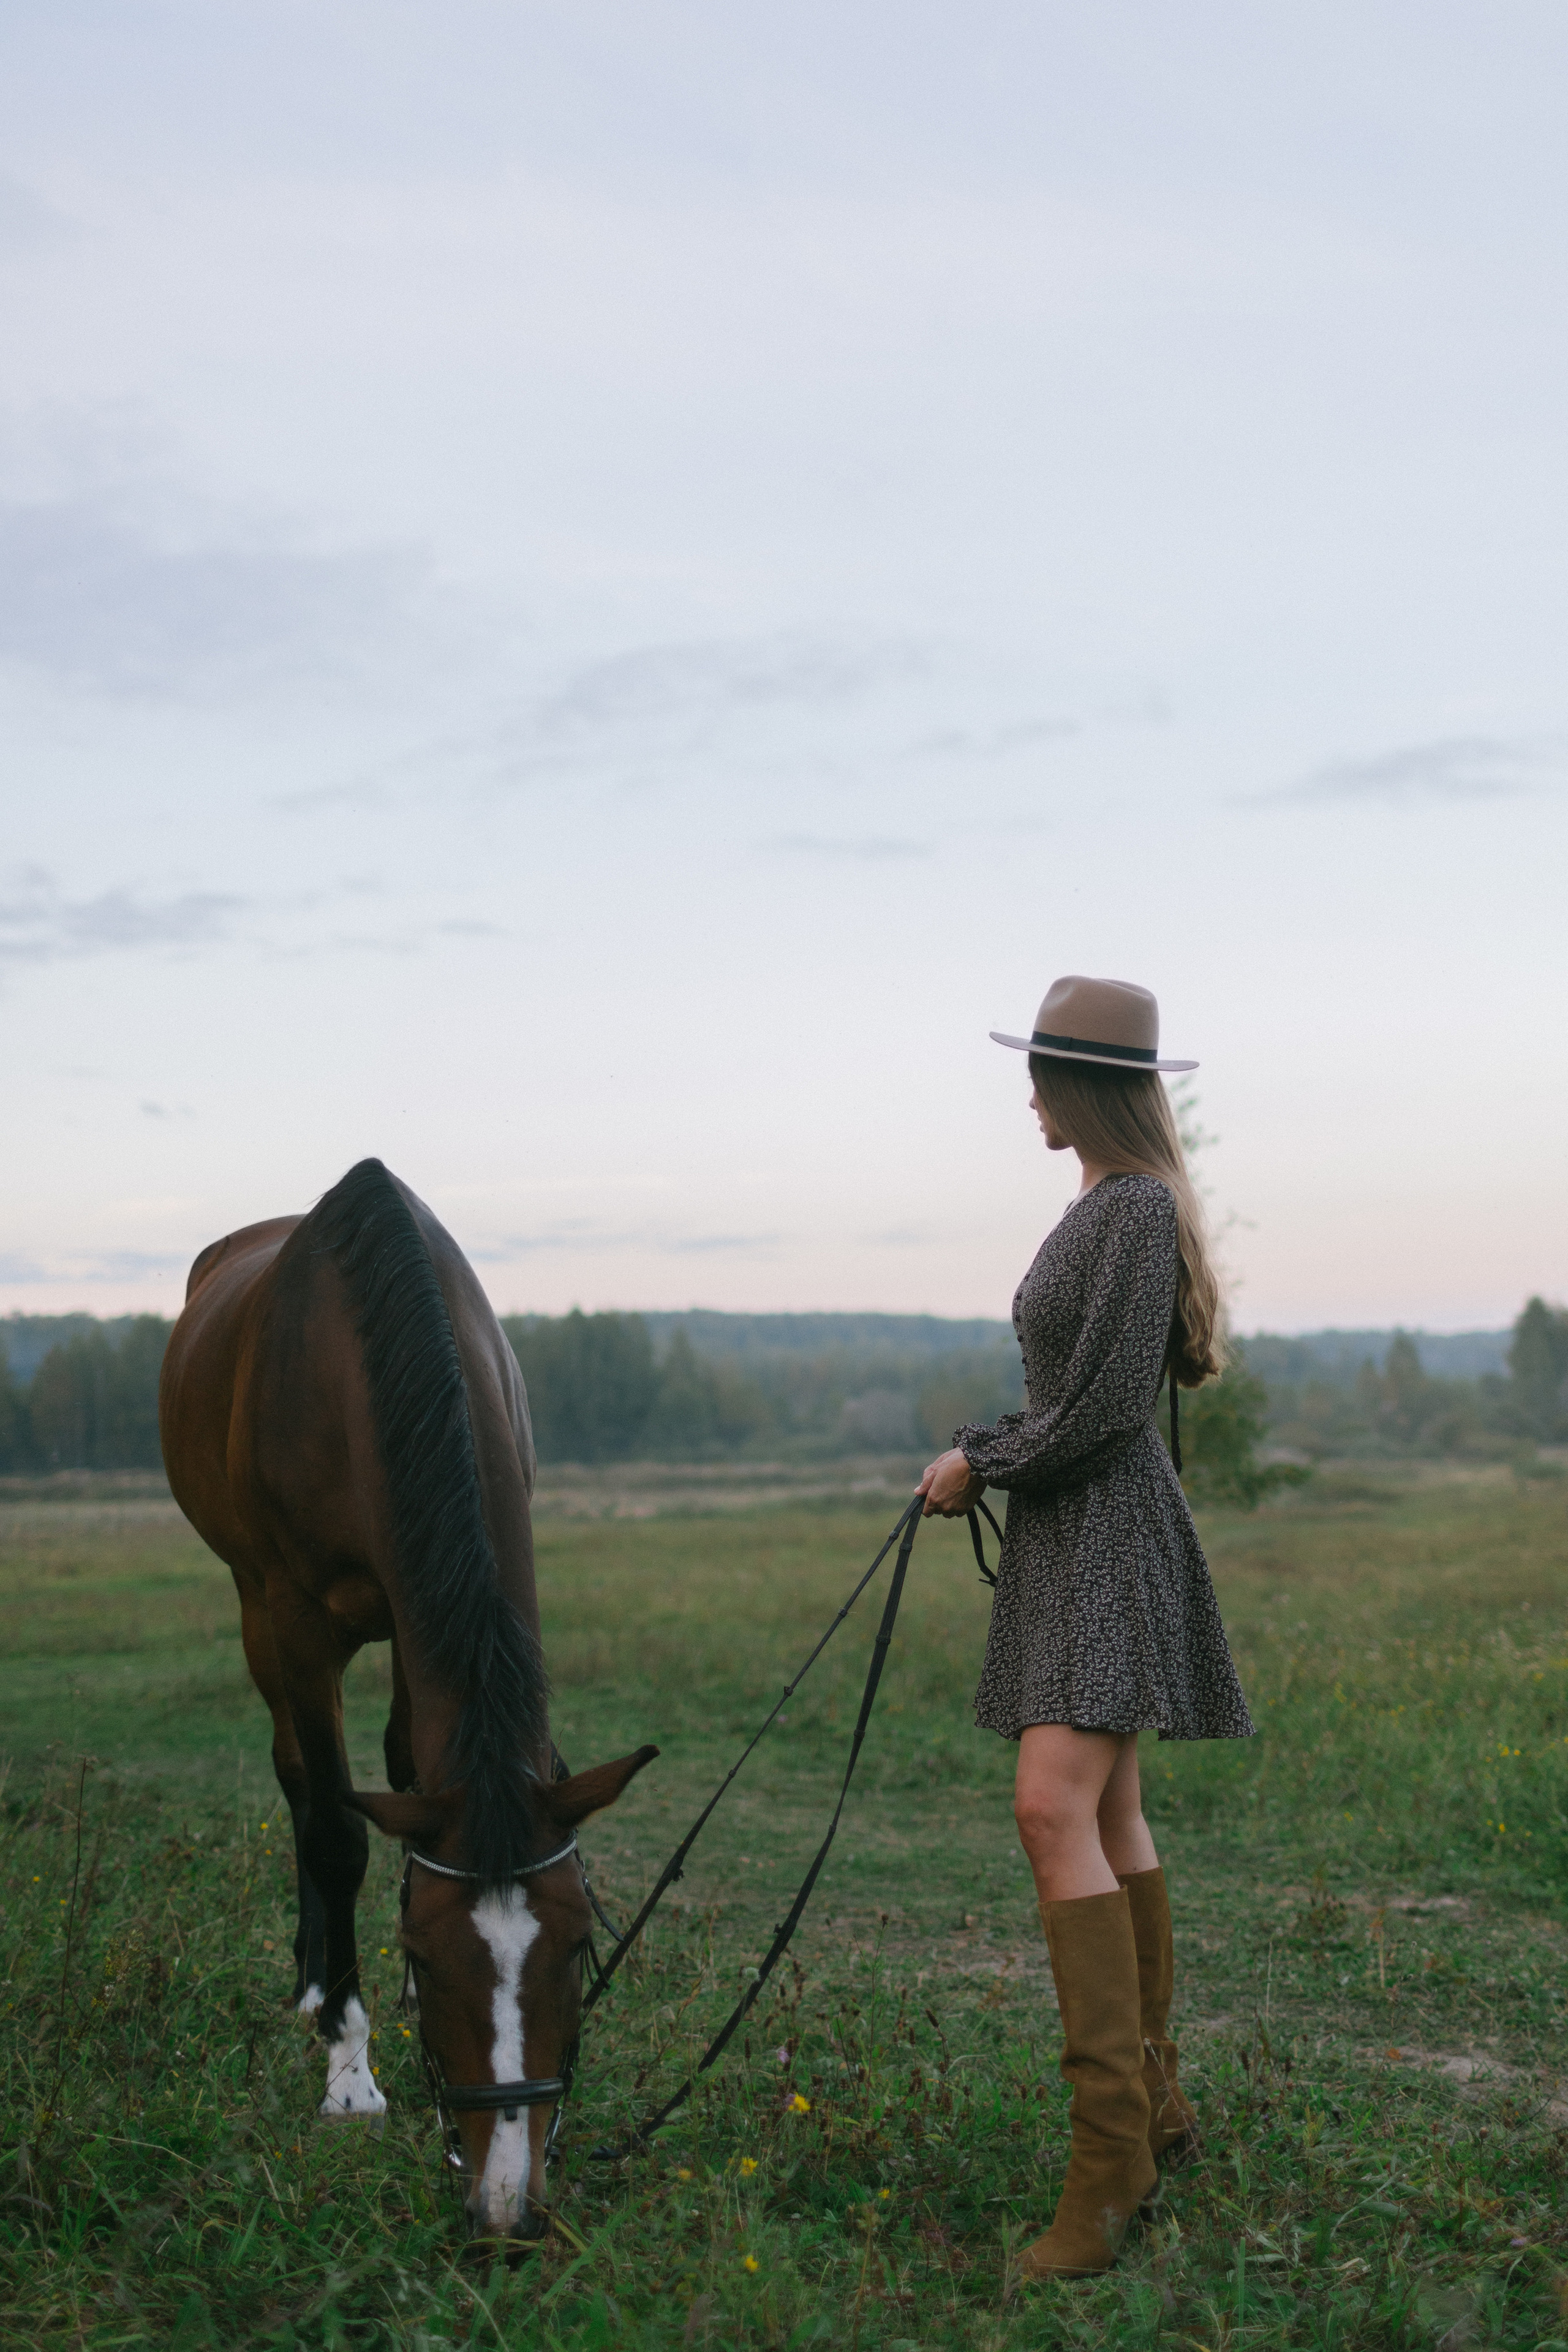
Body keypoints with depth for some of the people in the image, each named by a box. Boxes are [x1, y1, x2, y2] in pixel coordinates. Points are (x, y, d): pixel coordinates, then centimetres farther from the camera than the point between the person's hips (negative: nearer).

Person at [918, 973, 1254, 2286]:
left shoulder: (1138, 1209, -15)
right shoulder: (1104, 1209, 15)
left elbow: (1099, 1411, -19)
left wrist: (979, 1467, -7)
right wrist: (982, 1452, 7)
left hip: (1108, 1538, -11)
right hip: (1066, 1542, 11)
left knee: (1057, 1811, -19)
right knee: (1111, 1818, 13)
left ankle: (1110, 2156, -19)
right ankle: (1157, 2102, 23)